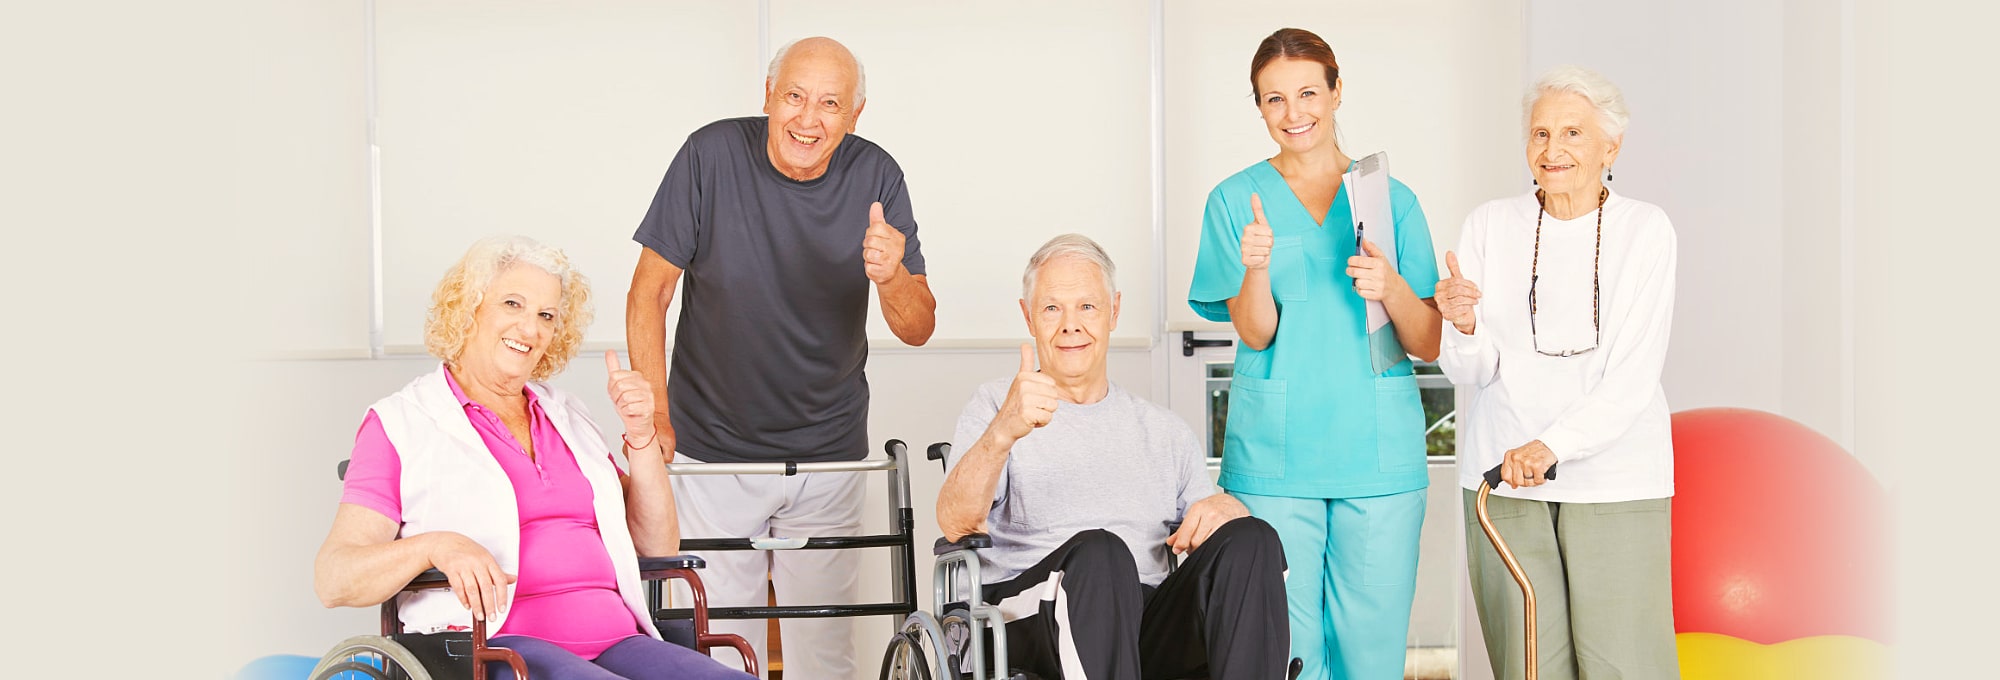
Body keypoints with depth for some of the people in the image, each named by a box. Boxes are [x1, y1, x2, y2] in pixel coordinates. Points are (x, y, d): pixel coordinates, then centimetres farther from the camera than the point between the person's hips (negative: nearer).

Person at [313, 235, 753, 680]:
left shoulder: (567, 417, 24)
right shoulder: (400, 423, 8)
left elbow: (659, 548, 22)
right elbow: (333, 578, -2)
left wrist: (640, 435, 9)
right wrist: (433, 547, -21)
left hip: (614, 639, 5)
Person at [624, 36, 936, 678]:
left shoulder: (875, 176, -5)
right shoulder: (712, 154, -11)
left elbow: (918, 329, -4)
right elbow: (649, 294, -5)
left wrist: (891, 276, -26)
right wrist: (656, 420, -12)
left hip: (830, 457, 2)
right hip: (713, 452, -2)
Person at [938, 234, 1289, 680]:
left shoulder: (1164, 431, 24)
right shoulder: (996, 407, 10)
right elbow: (956, 525, -8)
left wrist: (1224, 506, -4)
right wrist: (1003, 433, -28)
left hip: (1147, 626, 4)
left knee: (1253, 541, -22)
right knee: (1099, 551, -36)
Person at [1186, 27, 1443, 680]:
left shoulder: (1392, 200, 8)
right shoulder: (1236, 200, 5)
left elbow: (1429, 344, 6)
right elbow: (1255, 334, -4)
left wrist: (1392, 289, -14)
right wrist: (1256, 267, -23)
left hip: (1378, 457, 1)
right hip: (1274, 458, -1)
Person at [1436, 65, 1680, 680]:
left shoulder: (1644, 230, 0)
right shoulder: (1491, 225, 5)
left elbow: (1632, 380, -7)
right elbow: (1470, 373, 2)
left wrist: (1552, 445, -20)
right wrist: (1463, 324, -19)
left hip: (1615, 481, -1)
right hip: (1504, 477, 2)